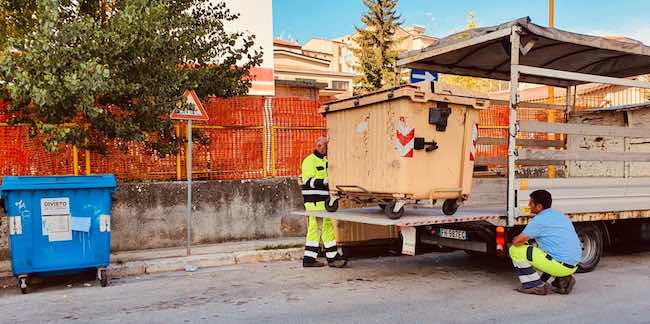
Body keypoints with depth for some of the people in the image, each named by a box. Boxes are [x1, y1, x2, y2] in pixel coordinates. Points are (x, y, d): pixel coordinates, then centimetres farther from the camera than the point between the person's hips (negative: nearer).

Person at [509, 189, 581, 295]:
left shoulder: (539, 220, -11)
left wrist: (514, 240, 9)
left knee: (515, 250, -5)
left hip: (559, 265, -9)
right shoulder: (561, 215, 16)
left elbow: (518, 241, -16)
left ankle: (534, 286, -1)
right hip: (573, 266, 9)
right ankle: (563, 279, 16)